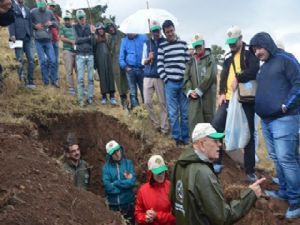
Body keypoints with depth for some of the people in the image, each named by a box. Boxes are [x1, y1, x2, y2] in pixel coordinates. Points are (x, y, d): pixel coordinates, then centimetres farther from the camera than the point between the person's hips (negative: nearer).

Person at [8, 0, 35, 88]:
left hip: (27, 38, 4)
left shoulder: (27, 9, 18)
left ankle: (30, 81, 1)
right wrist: (12, 34, -16)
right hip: (18, 38, -4)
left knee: (31, 60, -3)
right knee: (20, 60, -7)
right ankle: (21, 74, 16)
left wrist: (31, 36, 12)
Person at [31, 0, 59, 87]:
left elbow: (56, 23, 10)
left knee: (52, 61, -1)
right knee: (43, 61, -2)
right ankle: (46, 81, 9)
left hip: (48, 41, 2)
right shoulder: (33, 12, -5)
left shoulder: (49, 12, 2)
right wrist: (35, 26, -14)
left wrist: (51, 23, -10)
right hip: (38, 41, -2)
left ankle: (54, 80, 12)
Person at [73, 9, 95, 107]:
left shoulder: (90, 27, 4)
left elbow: (93, 42, -3)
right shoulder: (75, 27, 3)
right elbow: (77, 40, -8)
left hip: (90, 55, 1)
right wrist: (88, 37, -9)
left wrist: (92, 33, -19)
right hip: (80, 55, -1)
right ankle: (81, 99, 0)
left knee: (91, 78, 3)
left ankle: (90, 97, 12)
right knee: (80, 78, -4)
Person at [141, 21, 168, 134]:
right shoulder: (147, 43, 10)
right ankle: (156, 123, 20)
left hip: (160, 77, -3)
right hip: (148, 76, 3)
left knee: (163, 103, 2)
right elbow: (143, 62, 12)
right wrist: (149, 59, -9)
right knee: (147, 102, 2)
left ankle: (164, 128, 11)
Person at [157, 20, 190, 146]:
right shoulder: (162, 46, 3)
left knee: (185, 112, 5)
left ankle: (185, 137, 16)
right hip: (170, 83, -1)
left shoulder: (183, 44, 8)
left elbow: (188, 62, 7)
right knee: (173, 113, 3)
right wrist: (165, 79, -6)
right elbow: (160, 65, 0)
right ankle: (177, 137, 14)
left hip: (183, 82, 2)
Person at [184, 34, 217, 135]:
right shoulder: (191, 60, 15)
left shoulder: (210, 58, 1)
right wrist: (189, 91, -5)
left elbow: (209, 77, -10)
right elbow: (186, 77, 11)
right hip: (194, 96, 4)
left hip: (208, 95, -3)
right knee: (194, 120, -3)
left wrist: (198, 91, -11)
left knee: (209, 119, 5)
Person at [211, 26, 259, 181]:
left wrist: (238, 78, -17)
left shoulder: (250, 52, -1)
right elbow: (223, 76, 12)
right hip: (229, 98, 5)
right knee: (215, 126, -4)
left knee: (248, 133, 2)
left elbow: (254, 71, -17)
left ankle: (250, 170, 11)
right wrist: (222, 92, -1)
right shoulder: (228, 57, 17)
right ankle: (216, 161, 11)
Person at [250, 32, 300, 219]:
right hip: (266, 120, 9)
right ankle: (285, 191, 25)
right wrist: (260, 107, 14)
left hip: (284, 119, -9)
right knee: (276, 158, 13)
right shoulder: (263, 67, 20)